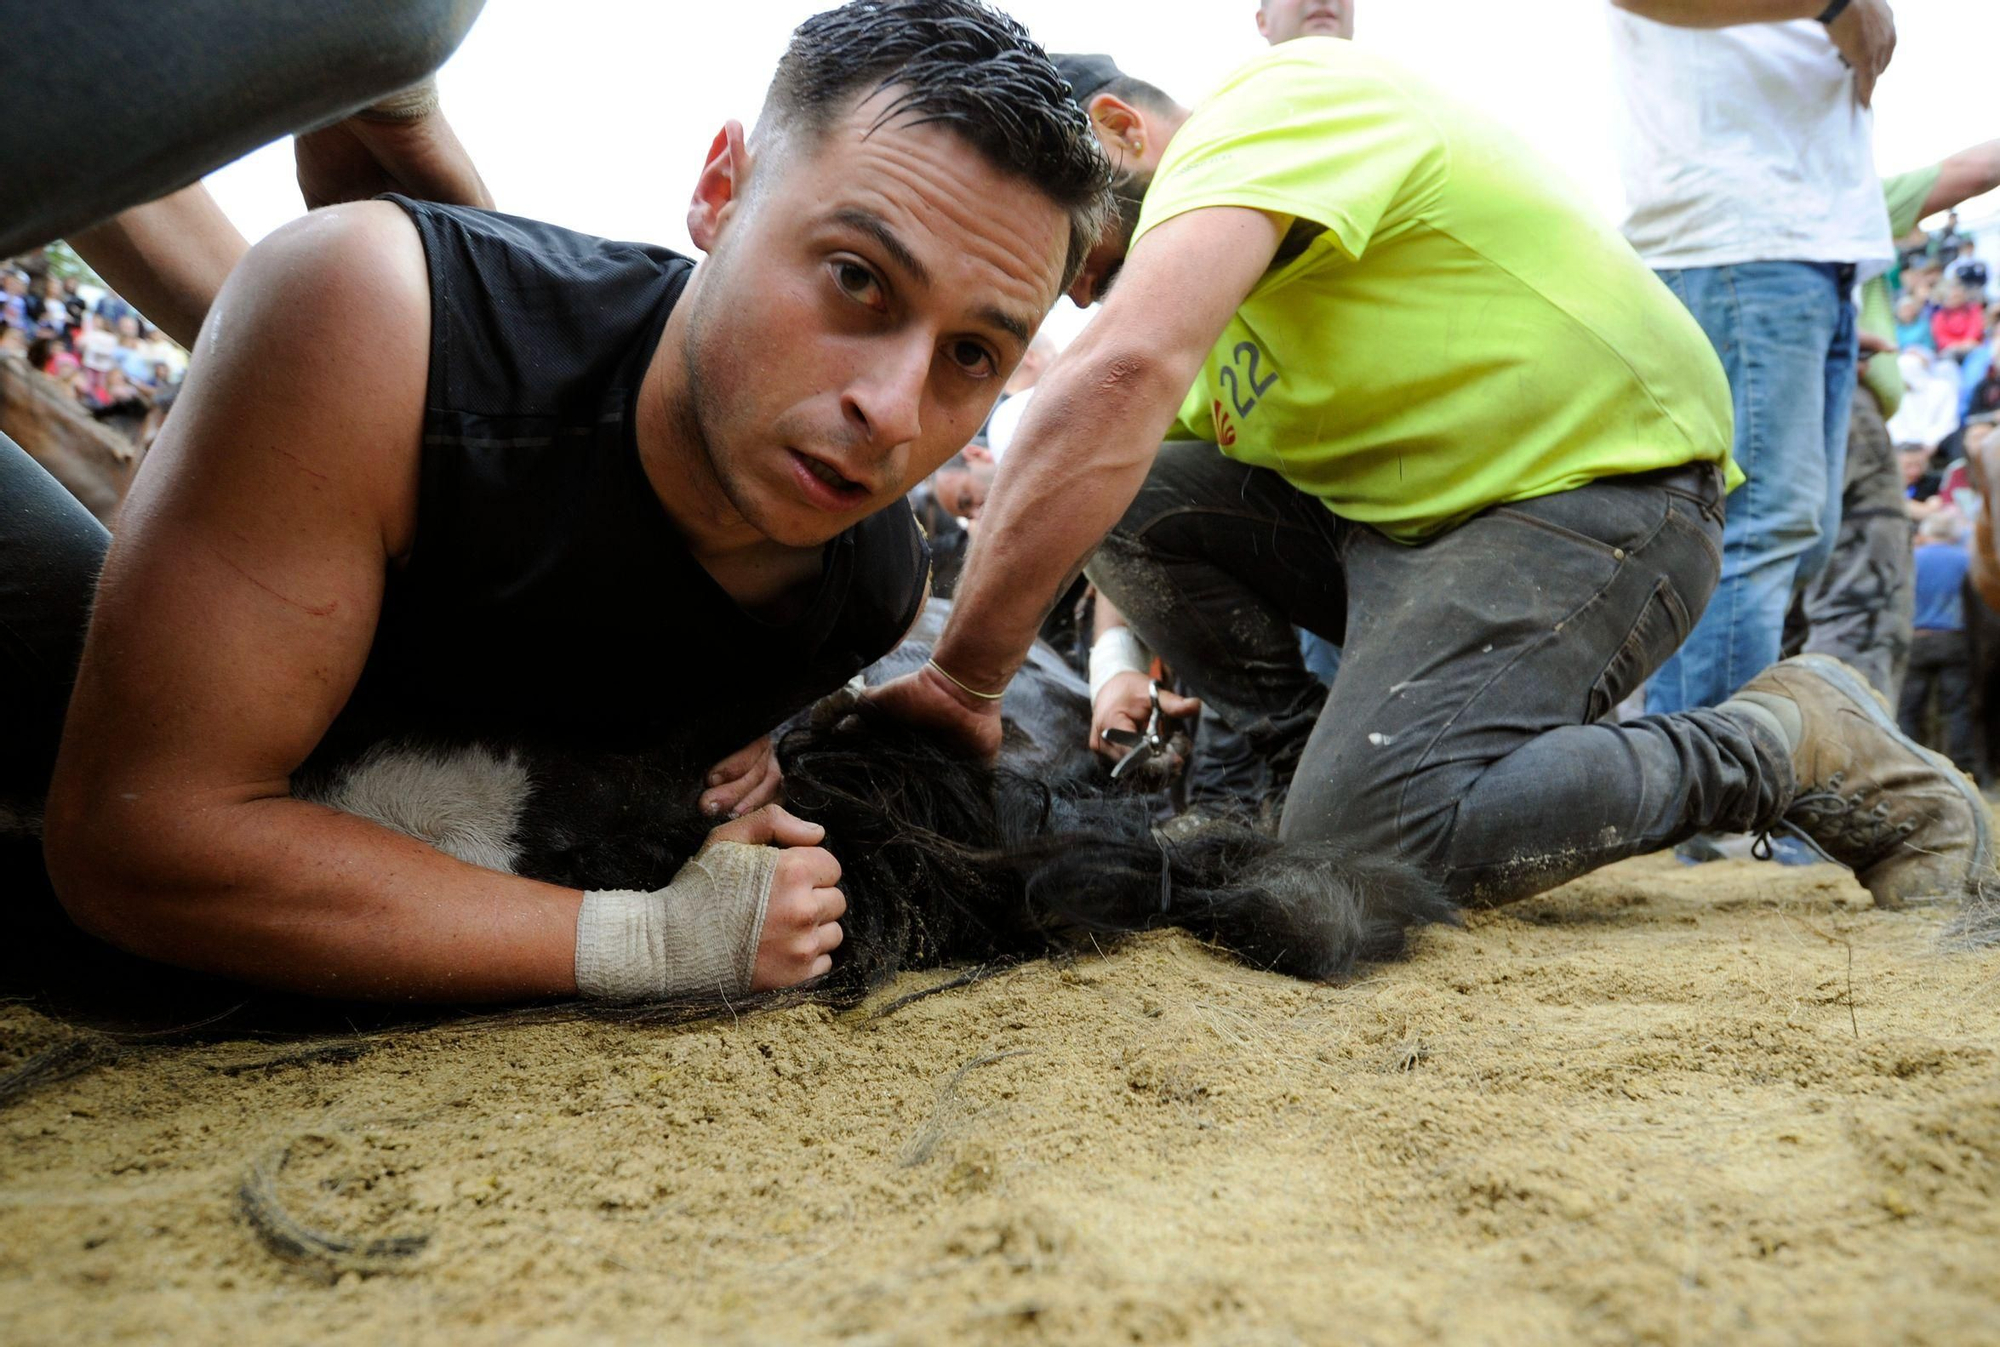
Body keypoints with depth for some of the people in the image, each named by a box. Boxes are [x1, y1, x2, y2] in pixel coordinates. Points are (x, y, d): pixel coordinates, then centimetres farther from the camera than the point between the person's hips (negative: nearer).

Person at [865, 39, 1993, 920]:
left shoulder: (1259, 114, -17)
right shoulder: (1215, 277, 13)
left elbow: (1123, 378, -35)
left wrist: (960, 684, -34)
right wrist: (1122, 665, -5)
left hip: (1601, 491, -8)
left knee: (1369, 837, -27)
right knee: (1121, 501, -6)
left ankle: (1806, 749, -7)